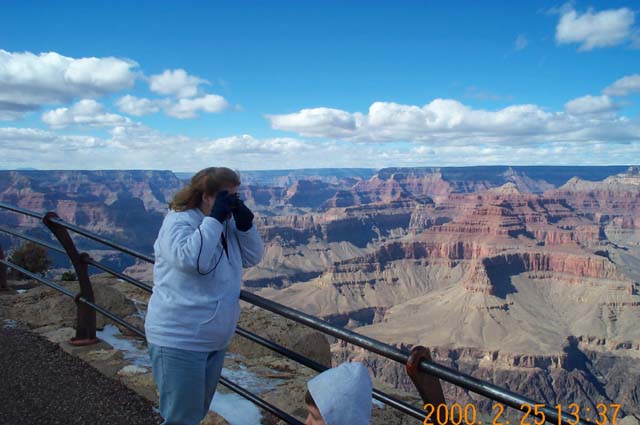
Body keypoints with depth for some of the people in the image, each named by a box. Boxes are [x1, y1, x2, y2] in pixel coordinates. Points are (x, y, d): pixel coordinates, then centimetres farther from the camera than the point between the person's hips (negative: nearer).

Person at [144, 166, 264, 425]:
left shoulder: (227, 224, 7)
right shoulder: (179, 221, -15)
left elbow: (253, 257, 5)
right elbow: (190, 260, -32)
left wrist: (245, 222, -9)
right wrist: (214, 219, -27)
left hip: (215, 342, 8)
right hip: (179, 342, -8)